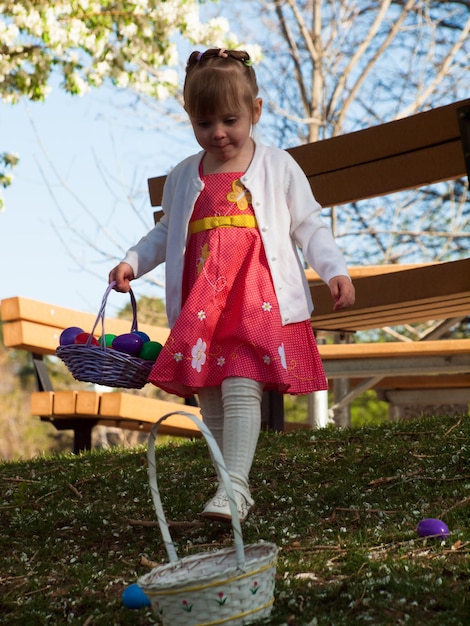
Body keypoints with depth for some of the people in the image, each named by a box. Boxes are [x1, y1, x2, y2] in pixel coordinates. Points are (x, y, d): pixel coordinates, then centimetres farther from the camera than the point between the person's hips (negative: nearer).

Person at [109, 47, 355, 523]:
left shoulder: (278, 168, 6)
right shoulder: (183, 177, 14)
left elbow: (309, 225, 8)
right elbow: (166, 232, 25)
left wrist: (334, 270, -4)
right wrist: (132, 262, 13)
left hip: (260, 301, -4)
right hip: (200, 307, 4)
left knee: (241, 388, -17)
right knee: (210, 398, 4)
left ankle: (234, 485, -15)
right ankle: (231, 487, 14)